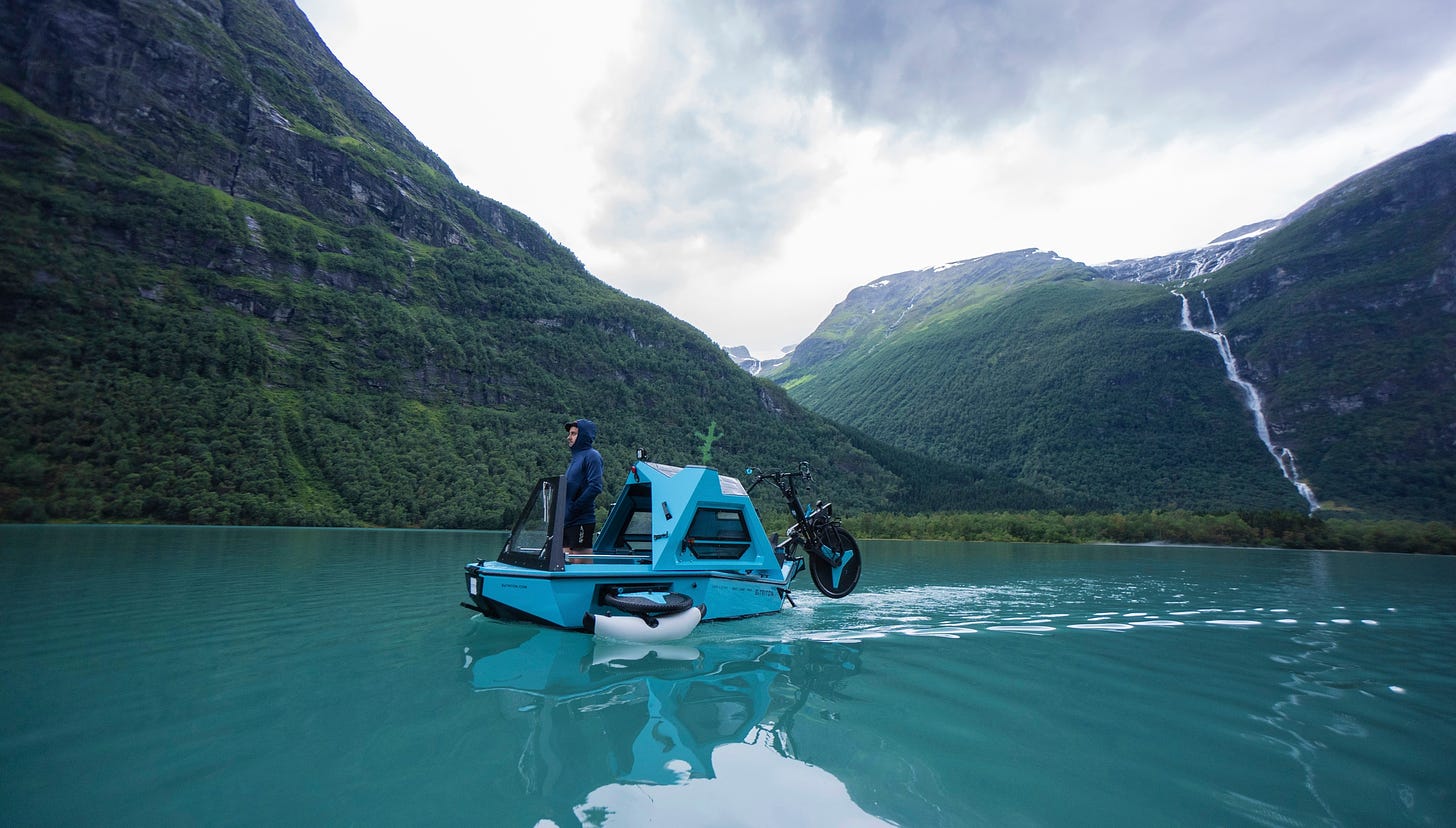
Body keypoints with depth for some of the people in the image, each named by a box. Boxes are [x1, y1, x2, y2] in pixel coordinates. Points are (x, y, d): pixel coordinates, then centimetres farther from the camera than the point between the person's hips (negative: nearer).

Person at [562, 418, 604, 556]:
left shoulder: (591, 456, -7)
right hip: (567, 520, 9)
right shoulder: (575, 457, 19)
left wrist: (573, 509, -17)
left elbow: (595, 487, -18)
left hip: (582, 521, -9)